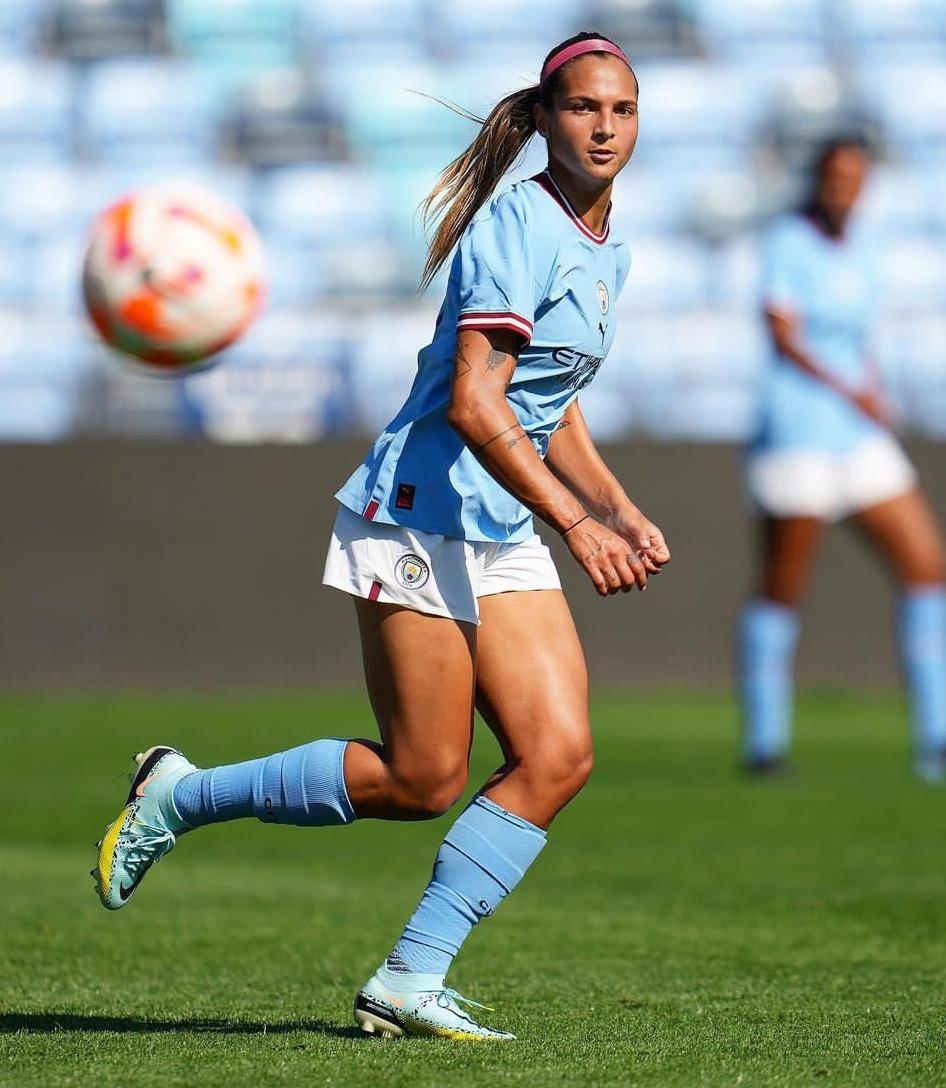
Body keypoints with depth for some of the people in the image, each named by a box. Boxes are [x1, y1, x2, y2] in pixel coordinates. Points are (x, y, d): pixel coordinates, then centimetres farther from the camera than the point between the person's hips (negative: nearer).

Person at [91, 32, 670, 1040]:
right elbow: (473, 405, -23)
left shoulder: (604, 253, 14)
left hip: (507, 539, 9)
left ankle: (410, 979, -3)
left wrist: (623, 515, 12)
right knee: (420, 779, -6)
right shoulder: (518, 226, -15)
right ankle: (180, 795, 13)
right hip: (420, 516, -9)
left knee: (558, 755, -7)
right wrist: (576, 523, -28)